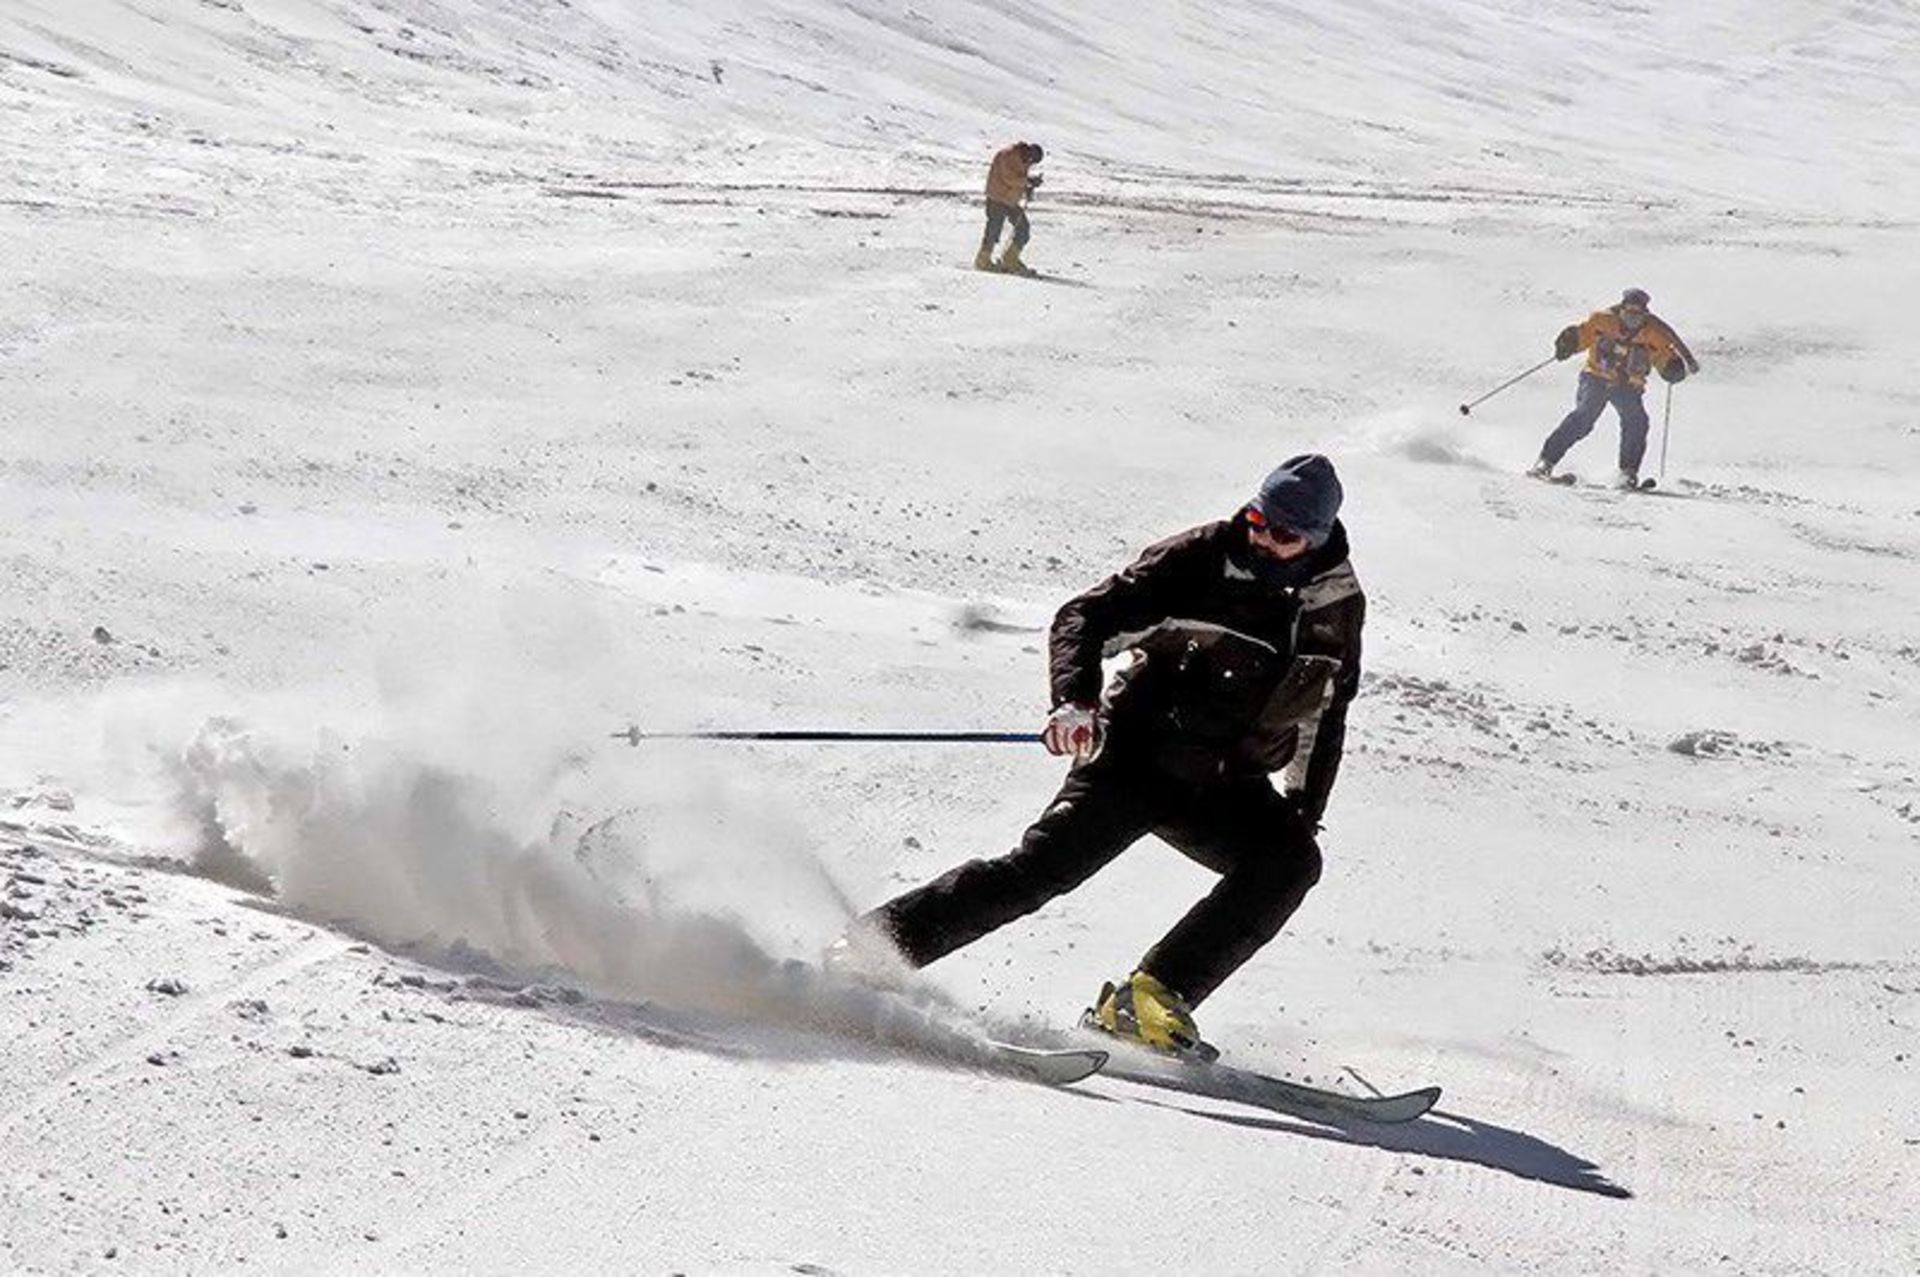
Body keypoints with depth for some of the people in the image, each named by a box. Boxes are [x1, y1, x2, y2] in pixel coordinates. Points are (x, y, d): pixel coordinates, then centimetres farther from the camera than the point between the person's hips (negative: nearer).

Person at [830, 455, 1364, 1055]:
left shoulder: (1338, 606, 2)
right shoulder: (1201, 558, -9)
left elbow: (1326, 715, 18)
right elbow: (1085, 617, -10)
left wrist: (1303, 816, 13)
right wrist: (1074, 700, -28)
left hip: (1225, 789, 4)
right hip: (1136, 755, -4)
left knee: (1291, 861, -23)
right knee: (1043, 865, -20)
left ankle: (1148, 1000, -25)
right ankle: (865, 955, -17)